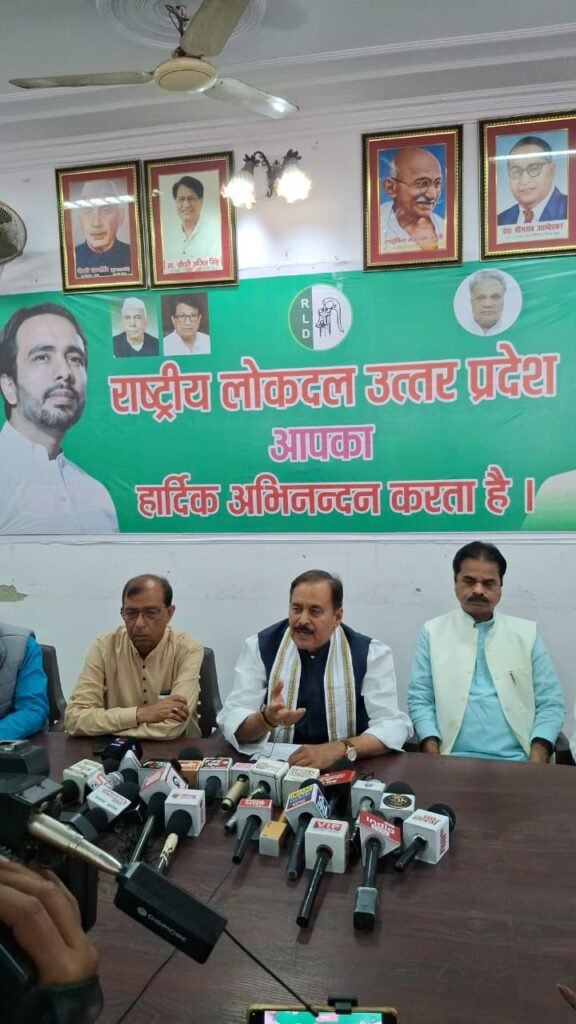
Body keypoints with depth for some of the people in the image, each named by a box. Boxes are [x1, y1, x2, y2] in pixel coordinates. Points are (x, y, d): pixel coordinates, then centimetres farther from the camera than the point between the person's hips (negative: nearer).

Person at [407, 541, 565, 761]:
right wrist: (434, 759, -10)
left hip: (517, 760, 1)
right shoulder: (433, 632, 7)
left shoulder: (527, 633, 9)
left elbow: (550, 703, 6)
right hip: (454, 759, -1)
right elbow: (419, 701, 4)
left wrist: (536, 762, -8)